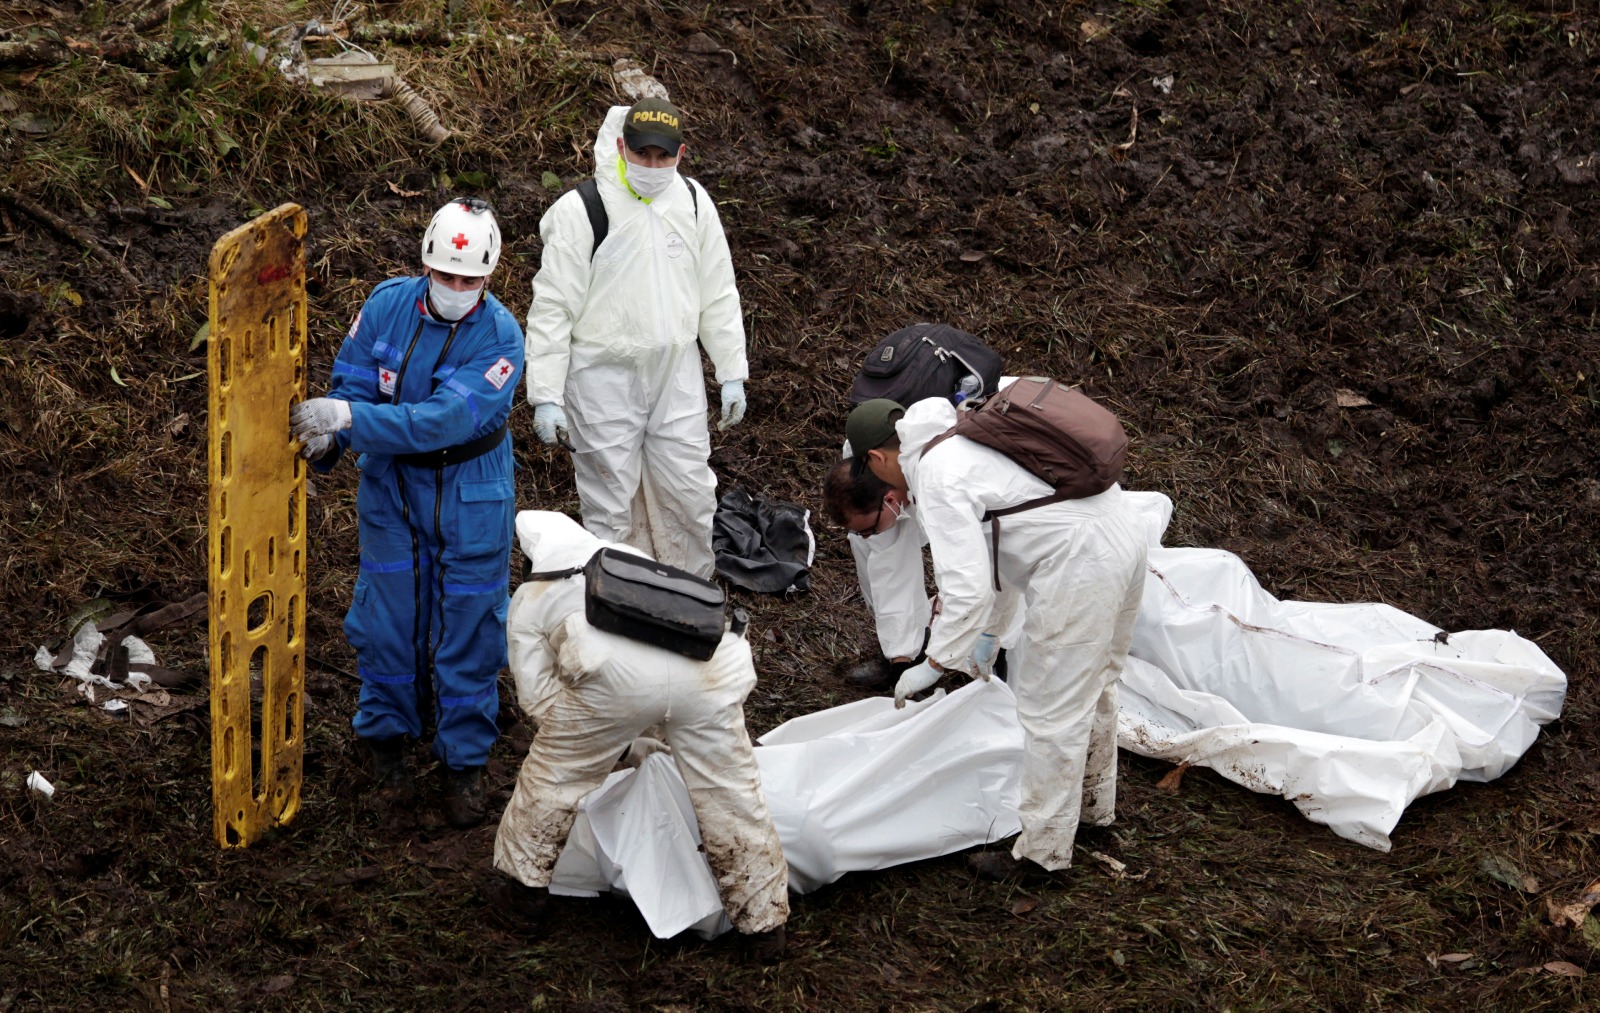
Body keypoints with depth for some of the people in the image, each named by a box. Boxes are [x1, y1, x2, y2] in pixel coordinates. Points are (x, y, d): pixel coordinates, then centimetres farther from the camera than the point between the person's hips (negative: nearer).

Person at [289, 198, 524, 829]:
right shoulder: (388, 305, -11)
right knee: (387, 612, 10)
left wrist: (349, 418, -36)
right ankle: (386, 732, 33)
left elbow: (442, 420, -31)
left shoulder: (500, 338, -23)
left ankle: (463, 760, 21)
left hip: (469, 497, -2)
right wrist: (326, 441, -24)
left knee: (467, 621, 5)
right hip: (391, 486, 3)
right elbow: (352, 385, -4)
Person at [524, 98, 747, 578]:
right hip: (604, 377, -4)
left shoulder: (693, 202, 3)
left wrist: (732, 373, 11)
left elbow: (718, 295, 12)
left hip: (677, 375, 4)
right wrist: (546, 395, -15)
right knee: (611, 506, 3)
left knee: (691, 495, 10)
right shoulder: (581, 209, -13)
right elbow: (552, 308, -12)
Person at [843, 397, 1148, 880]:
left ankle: (1042, 849, 13)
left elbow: (968, 588, -19)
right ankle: (1093, 800, 46)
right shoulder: (962, 437, 18)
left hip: (1080, 562, -10)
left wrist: (933, 665, -8)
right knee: (1093, 685, 28)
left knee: (1052, 710, 2)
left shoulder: (936, 480, -12)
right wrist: (990, 634, 36)